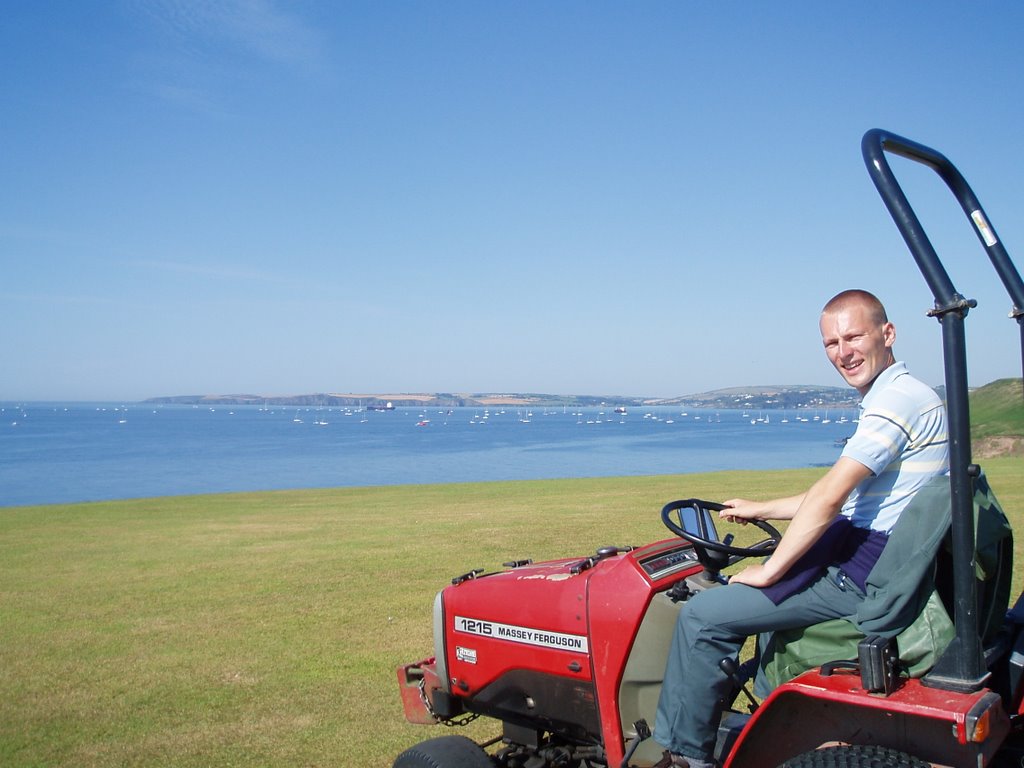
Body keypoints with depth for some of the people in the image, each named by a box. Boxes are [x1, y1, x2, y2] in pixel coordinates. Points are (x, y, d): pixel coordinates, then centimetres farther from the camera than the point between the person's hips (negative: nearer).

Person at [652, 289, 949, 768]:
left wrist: (770, 569, -17)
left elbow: (828, 498, -24)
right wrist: (762, 510, 25)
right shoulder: (896, 398, 16)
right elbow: (845, 499, 23)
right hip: (881, 561, 11)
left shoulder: (898, 399, -17)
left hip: (869, 575, -11)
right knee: (763, 596, 33)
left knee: (703, 616, -12)